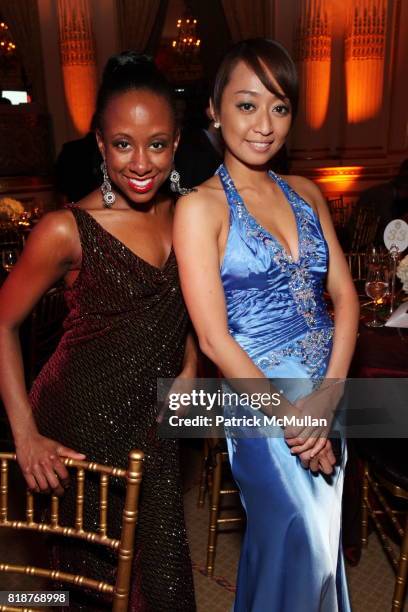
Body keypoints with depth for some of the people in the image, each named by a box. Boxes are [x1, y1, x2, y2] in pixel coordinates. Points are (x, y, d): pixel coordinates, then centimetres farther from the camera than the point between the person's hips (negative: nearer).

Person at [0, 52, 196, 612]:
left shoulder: (181, 214, -2)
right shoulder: (68, 230, -19)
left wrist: (189, 365, 3)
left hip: (153, 418, 5)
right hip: (84, 420, -5)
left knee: (161, 562, 19)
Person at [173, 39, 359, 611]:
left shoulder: (307, 193, 7)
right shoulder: (200, 207, -10)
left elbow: (345, 295, 3)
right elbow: (214, 336, -14)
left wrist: (327, 397, -9)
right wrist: (290, 418, -12)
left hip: (328, 392, 6)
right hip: (260, 398, -5)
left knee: (324, 538, 19)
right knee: (299, 545, 6)